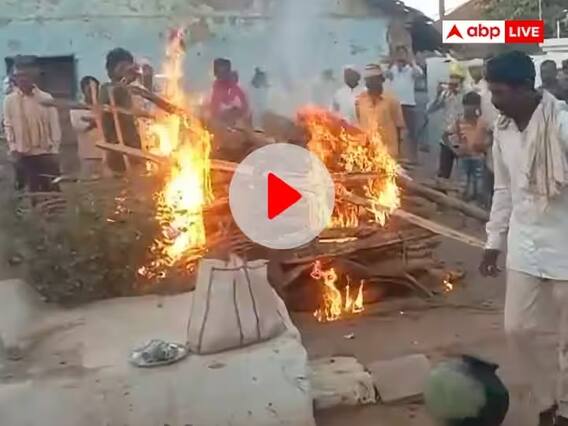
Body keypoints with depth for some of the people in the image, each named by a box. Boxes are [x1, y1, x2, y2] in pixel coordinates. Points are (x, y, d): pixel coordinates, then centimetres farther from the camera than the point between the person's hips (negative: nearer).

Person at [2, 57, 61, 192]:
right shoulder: (9, 100, 2)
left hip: (46, 153, -1)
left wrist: (54, 150, -4)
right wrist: (13, 148, -4)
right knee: (32, 190, 6)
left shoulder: (46, 98, -1)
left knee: (52, 189, 2)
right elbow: (8, 126, 5)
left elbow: (54, 125, 1)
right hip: (24, 155, 1)